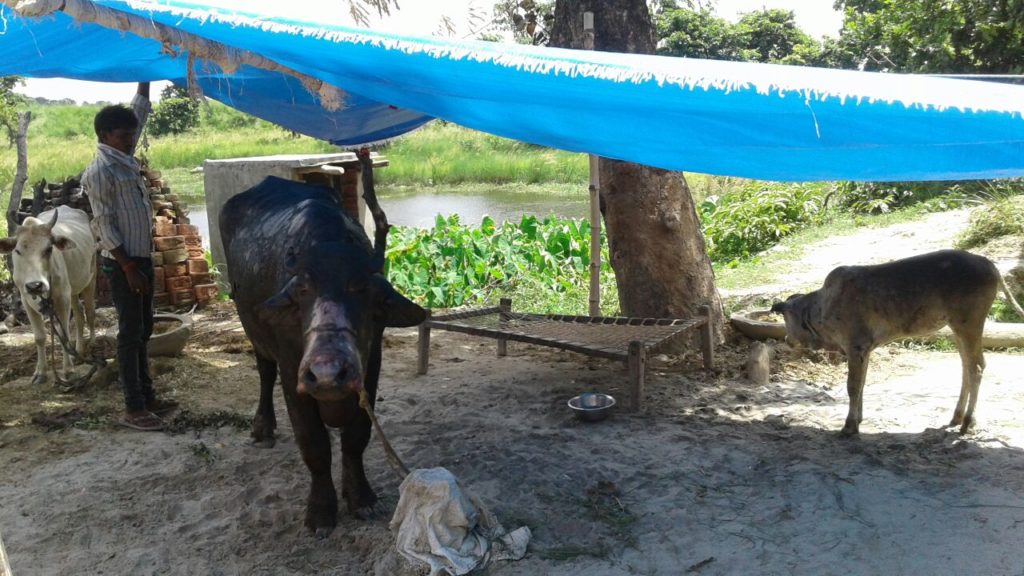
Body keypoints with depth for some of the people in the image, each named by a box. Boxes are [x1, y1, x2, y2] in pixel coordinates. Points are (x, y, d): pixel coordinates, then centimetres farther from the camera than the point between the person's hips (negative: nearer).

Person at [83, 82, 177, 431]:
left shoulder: (124, 158, 10)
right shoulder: (99, 171, -14)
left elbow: (139, 114, 20)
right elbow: (104, 225, -17)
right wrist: (128, 267, -19)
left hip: (142, 258, 9)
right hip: (122, 263, -9)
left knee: (143, 331, 13)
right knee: (130, 333, -4)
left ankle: (147, 397, 22)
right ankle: (133, 409, 3)